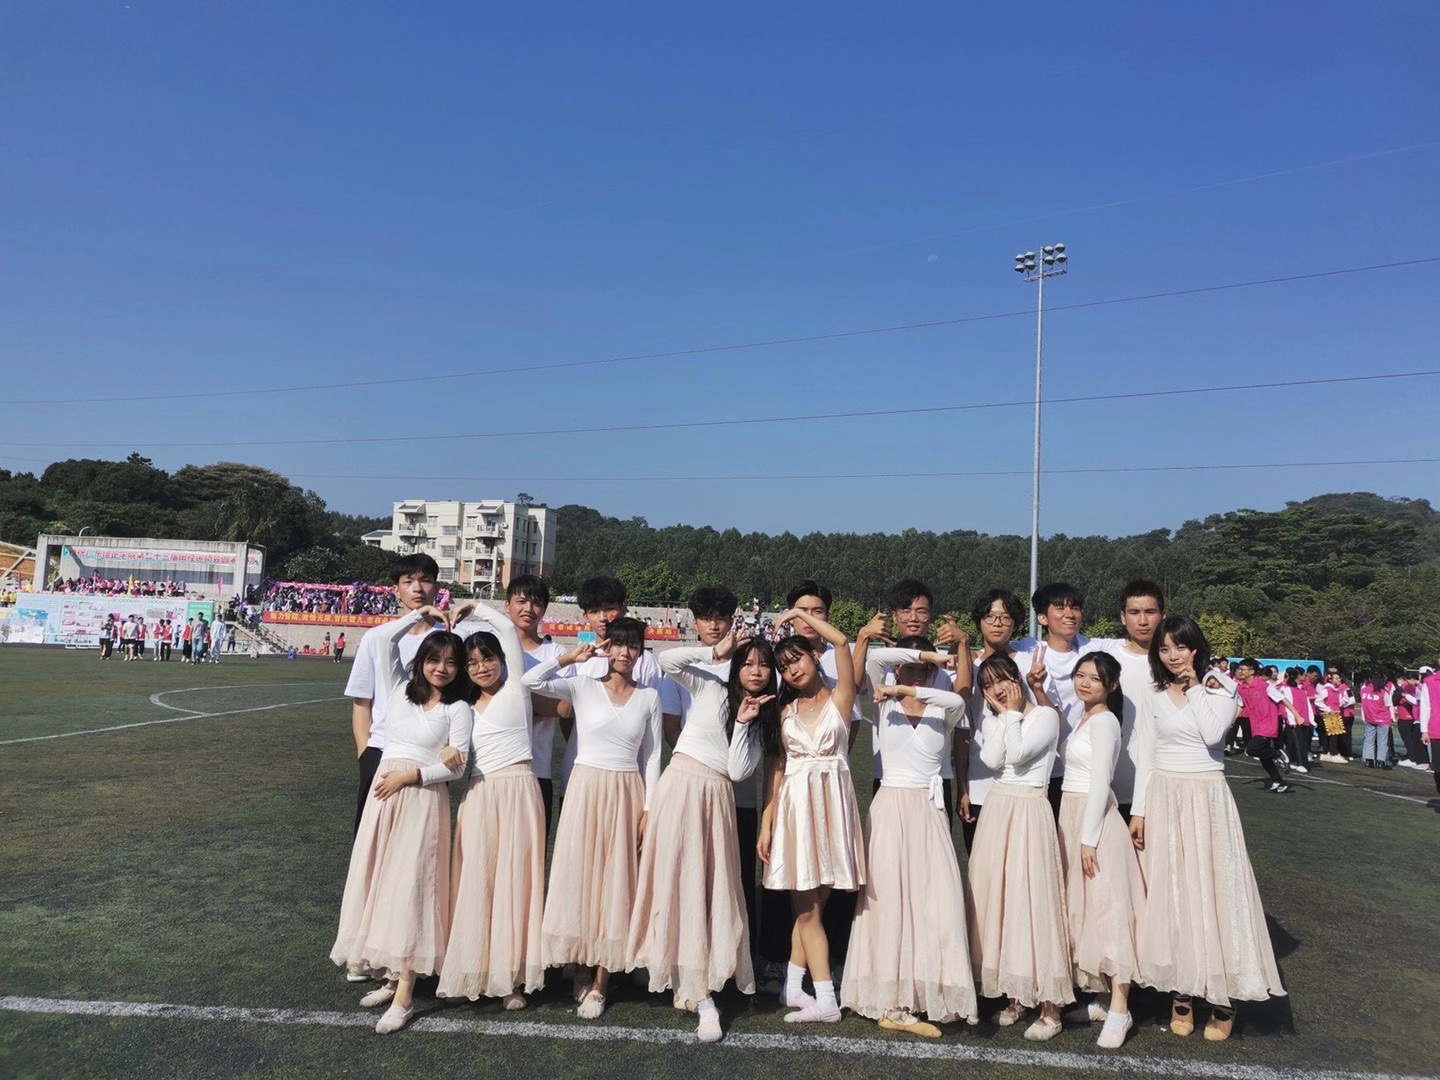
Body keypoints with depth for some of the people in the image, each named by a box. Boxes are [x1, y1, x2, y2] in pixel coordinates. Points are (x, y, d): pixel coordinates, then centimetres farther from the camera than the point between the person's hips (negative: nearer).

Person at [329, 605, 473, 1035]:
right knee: (379, 881, 6)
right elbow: (385, 638, 4)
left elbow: (455, 766, -6)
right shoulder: (399, 689, 10)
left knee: (409, 886, -7)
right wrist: (421, 616, 7)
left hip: (424, 798, -5)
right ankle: (391, 976, 17)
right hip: (383, 793, 5)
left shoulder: (459, 709, 0)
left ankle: (404, 995, -5)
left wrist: (410, 775, -14)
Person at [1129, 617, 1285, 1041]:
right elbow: (1147, 756, 7)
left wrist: (1193, 686, -13)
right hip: (1163, 800, 3)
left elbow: (1212, 733, -20)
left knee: (1211, 890, 0)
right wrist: (1138, 810, 3)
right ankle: (1181, 994, 17)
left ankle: (1222, 1000, 11)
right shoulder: (1155, 695, 5)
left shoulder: (1221, 688, -2)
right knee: (1168, 894, 6)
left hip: (1206, 799, -3)